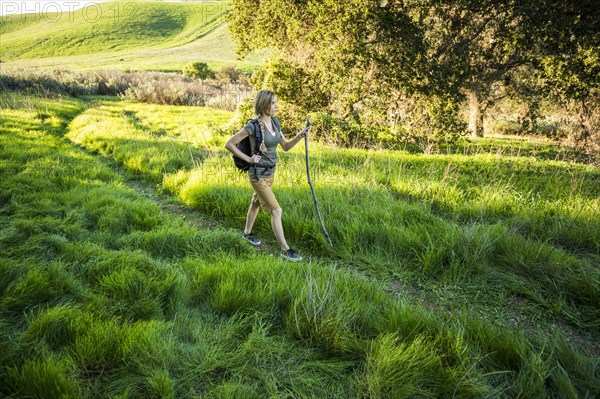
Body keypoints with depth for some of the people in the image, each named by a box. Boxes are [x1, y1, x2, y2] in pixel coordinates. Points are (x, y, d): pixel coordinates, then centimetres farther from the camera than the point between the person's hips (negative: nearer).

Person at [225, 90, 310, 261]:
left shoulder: (274, 123, 1)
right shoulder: (253, 126, -20)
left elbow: (286, 146, 6)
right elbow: (229, 144, -16)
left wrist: (301, 135, -9)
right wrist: (248, 159, -16)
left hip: (270, 173, 8)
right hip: (258, 176, -8)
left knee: (256, 203, 25)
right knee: (276, 211, -6)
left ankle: (247, 233, 47)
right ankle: (285, 249, 3)